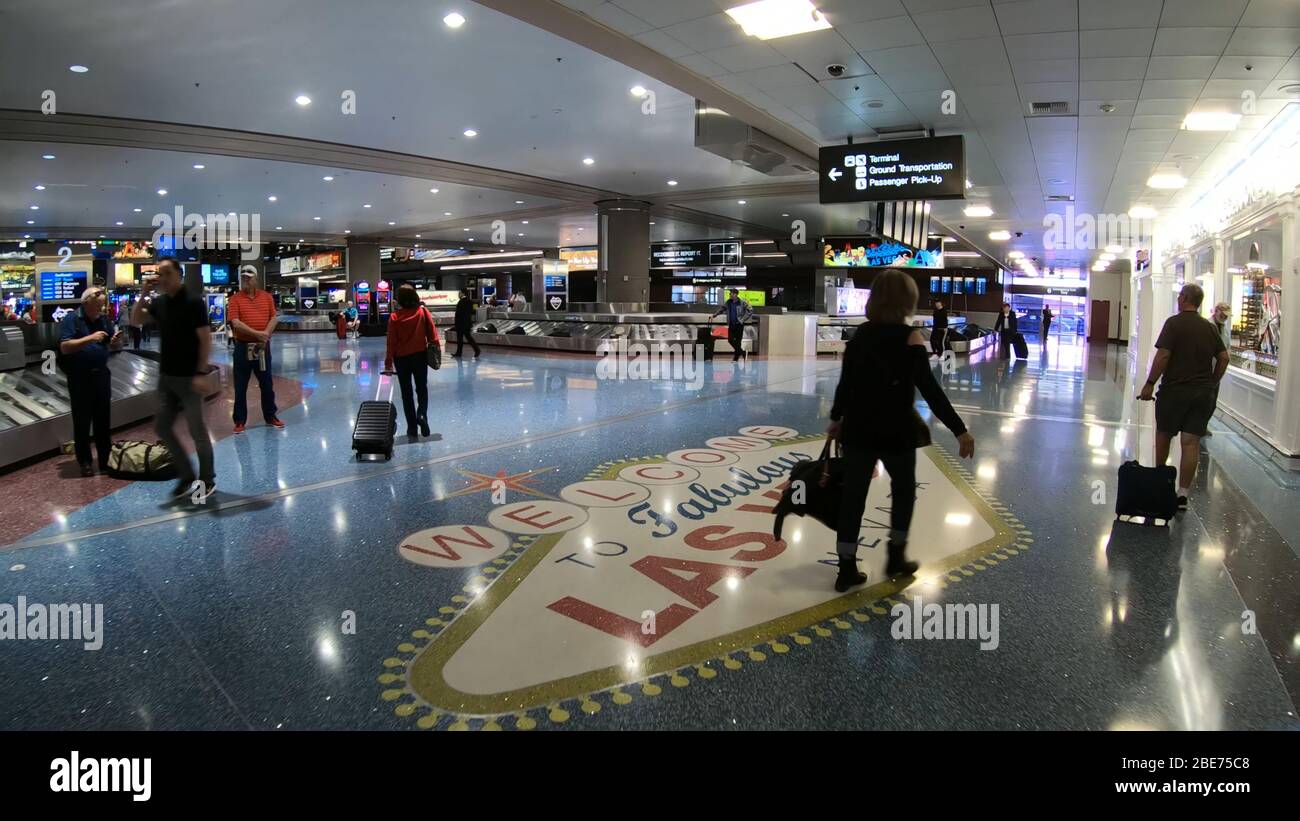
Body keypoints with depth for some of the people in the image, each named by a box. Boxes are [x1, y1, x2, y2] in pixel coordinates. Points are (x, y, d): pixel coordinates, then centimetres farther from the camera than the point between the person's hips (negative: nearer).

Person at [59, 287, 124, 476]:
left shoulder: (103, 318, 7)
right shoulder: (71, 319, -9)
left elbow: (112, 346, 14)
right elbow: (64, 347, -18)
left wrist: (116, 341, -9)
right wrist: (90, 338, -26)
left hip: (101, 374, 5)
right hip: (80, 378, -5)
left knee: (103, 419, 11)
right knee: (82, 421, 4)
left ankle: (105, 459, 20)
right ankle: (84, 462, 13)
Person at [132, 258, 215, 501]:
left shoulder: (193, 303, -13)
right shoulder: (159, 303, 7)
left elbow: (205, 340, -15)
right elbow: (136, 321, 16)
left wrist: (201, 373, -19)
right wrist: (143, 295, 1)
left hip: (188, 377, -7)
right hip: (166, 376, 7)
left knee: (196, 429, 1)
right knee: (162, 427, 10)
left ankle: (207, 480, 14)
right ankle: (186, 475, 22)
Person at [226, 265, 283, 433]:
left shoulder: (267, 297, 7)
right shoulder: (235, 299, -4)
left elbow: (274, 318, 3)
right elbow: (235, 323, -14)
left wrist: (266, 334, -12)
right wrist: (257, 334, -19)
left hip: (263, 346, 3)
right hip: (243, 347, -3)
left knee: (267, 383, 11)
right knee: (241, 386, 3)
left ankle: (270, 416, 22)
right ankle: (240, 421, 10)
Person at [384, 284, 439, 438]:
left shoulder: (394, 317, -9)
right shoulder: (422, 312, -7)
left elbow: (391, 341, -7)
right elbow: (432, 333, -6)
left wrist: (388, 362, -1)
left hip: (401, 358, -1)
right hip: (420, 355, 1)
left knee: (406, 392, 10)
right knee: (422, 388, 16)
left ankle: (412, 427, 11)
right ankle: (422, 415, -10)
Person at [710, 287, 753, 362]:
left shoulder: (742, 303, -7)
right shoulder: (728, 302, 6)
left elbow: (750, 310, -6)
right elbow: (721, 309, 14)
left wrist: (743, 319, -10)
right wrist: (714, 315, 2)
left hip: (739, 324, -5)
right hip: (731, 324, 5)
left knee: (738, 341, -2)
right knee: (730, 340, 0)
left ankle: (736, 357, 9)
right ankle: (742, 352, 17)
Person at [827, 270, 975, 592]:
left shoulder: (860, 335, 2)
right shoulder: (909, 337, -12)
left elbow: (845, 383, 8)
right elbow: (930, 389, -16)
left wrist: (836, 419, 23)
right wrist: (959, 430, -13)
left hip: (858, 429, 4)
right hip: (895, 432, -4)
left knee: (853, 495, 9)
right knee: (903, 490, 20)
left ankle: (847, 569, 14)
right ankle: (896, 557, 29)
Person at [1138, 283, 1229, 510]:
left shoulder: (1174, 323, -9)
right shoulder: (1210, 327, 8)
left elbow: (1163, 356, -16)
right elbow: (1224, 358, 10)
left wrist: (1149, 384, -10)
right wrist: (1212, 383, 19)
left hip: (1175, 389, -4)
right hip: (1204, 393, 4)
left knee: (1164, 434, 16)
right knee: (1191, 442, 1)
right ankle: (1183, 494, 0)